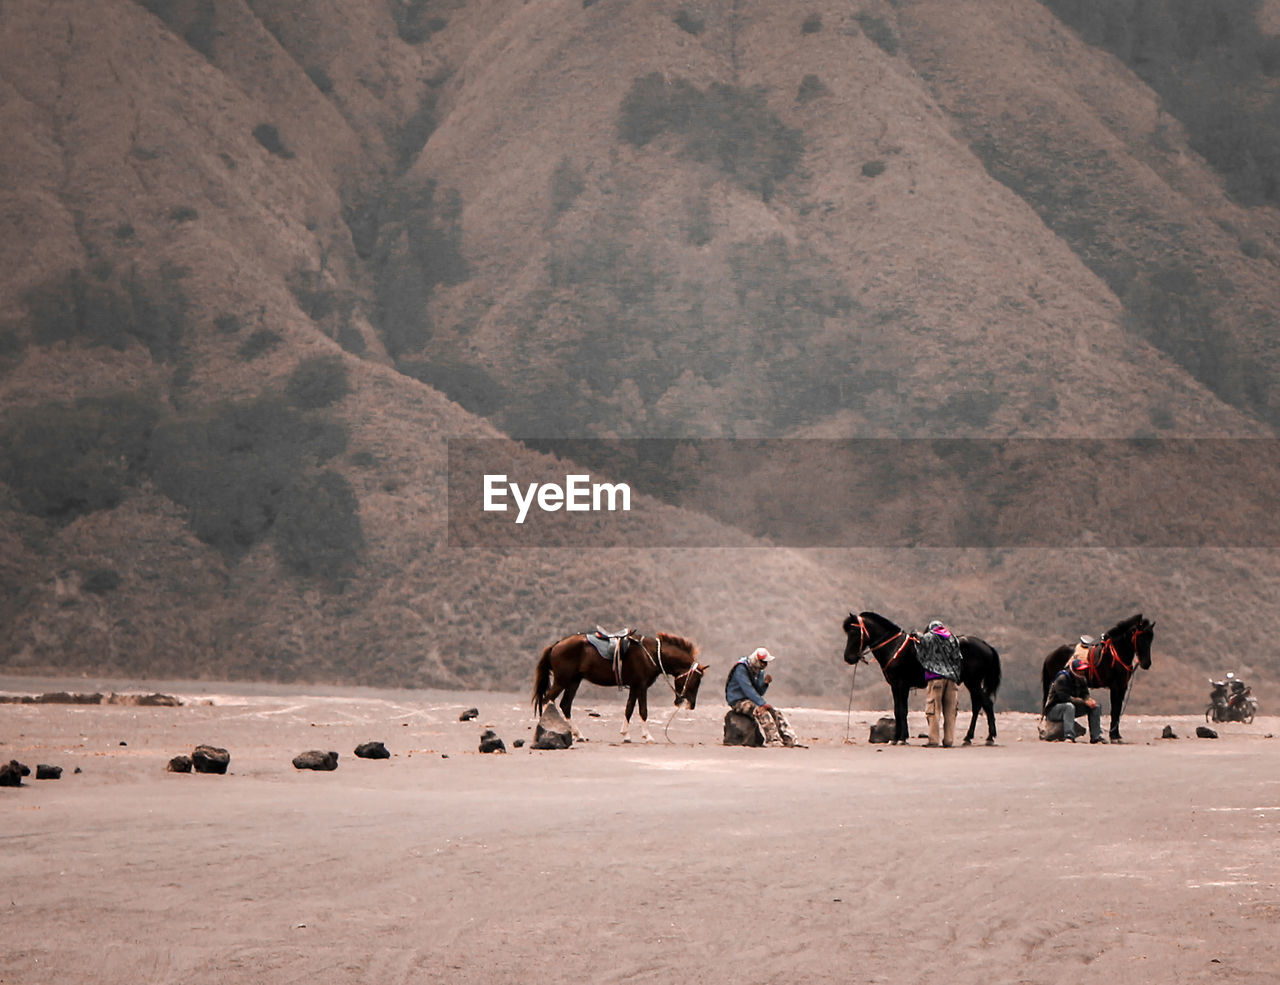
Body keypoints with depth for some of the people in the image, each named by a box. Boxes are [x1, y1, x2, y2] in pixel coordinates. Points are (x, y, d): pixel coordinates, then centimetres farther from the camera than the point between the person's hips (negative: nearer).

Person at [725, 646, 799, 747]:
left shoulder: (759, 671, 11)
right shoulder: (741, 669, -18)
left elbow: (759, 693, 12)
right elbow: (747, 689, -26)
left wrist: (765, 683, -9)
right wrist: (762, 704, -30)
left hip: (751, 700, 8)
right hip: (738, 701, -8)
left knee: (776, 712, -10)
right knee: (762, 712, -33)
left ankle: (789, 739, -18)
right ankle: (772, 739, -39)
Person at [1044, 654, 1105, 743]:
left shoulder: (1082, 679, 2)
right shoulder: (1062, 679, -23)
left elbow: (1085, 694, 4)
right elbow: (1065, 698, -30)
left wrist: (1089, 700, -21)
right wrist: (1084, 701, -30)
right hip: (1053, 711, -8)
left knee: (1096, 706, -2)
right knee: (1069, 706, -40)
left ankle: (1096, 736, -1)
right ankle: (1069, 736, -44)